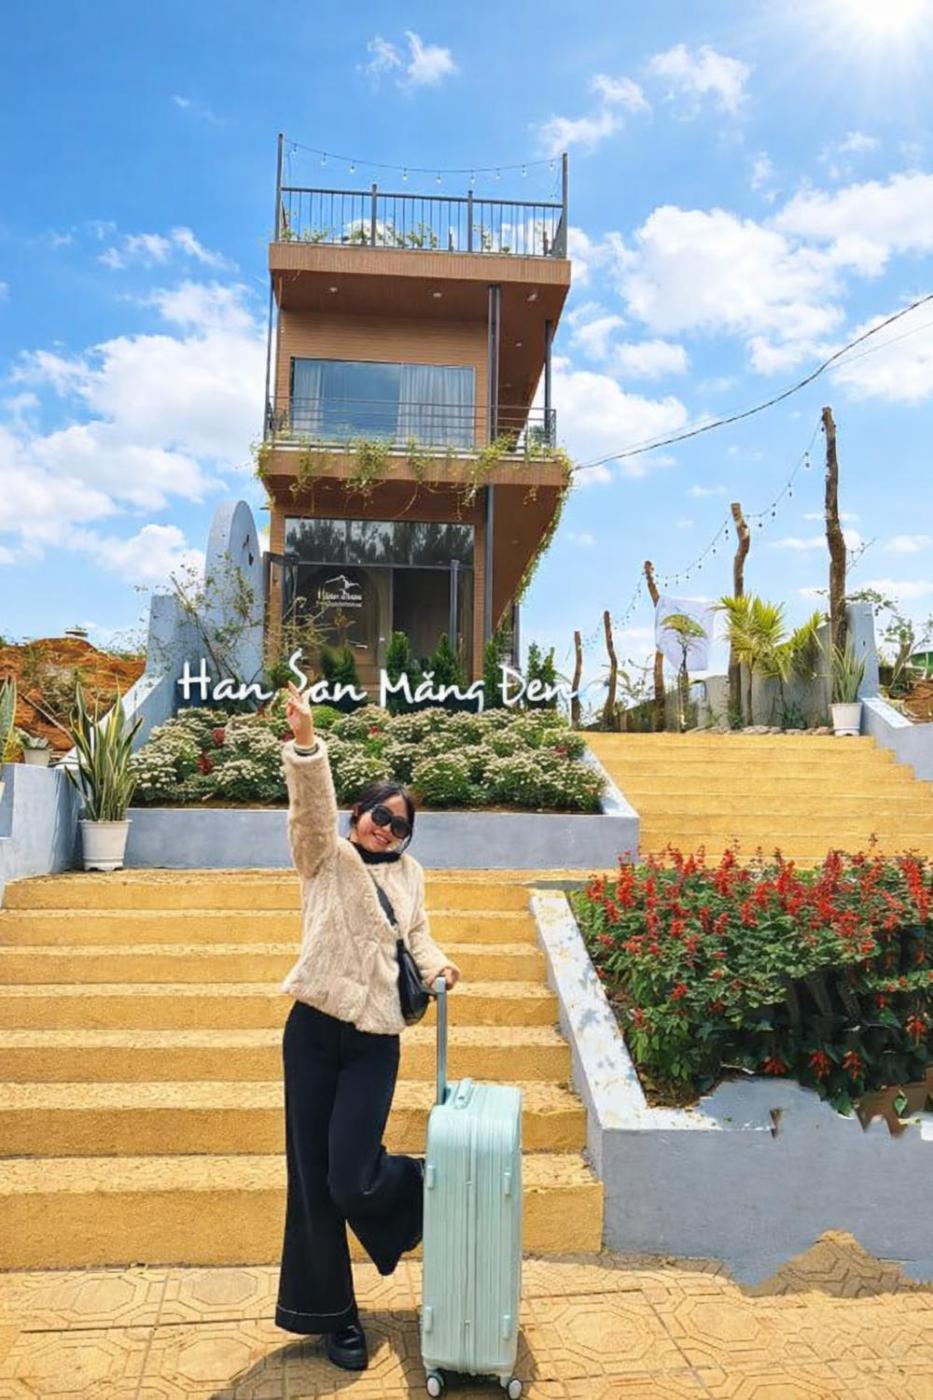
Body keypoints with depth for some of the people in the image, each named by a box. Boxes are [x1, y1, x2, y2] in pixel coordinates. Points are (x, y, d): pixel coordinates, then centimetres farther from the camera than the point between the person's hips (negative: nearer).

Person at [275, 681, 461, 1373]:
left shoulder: (409, 874, 13)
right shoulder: (326, 856, 1)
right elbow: (313, 802, -17)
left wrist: (437, 964, 0)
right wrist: (305, 742, -35)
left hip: (375, 1039, 1)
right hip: (314, 1030, -1)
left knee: (351, 1179, -7)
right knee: (312, 1178, 6)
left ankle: (422, 1183, 28)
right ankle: (331, 1311, 25)